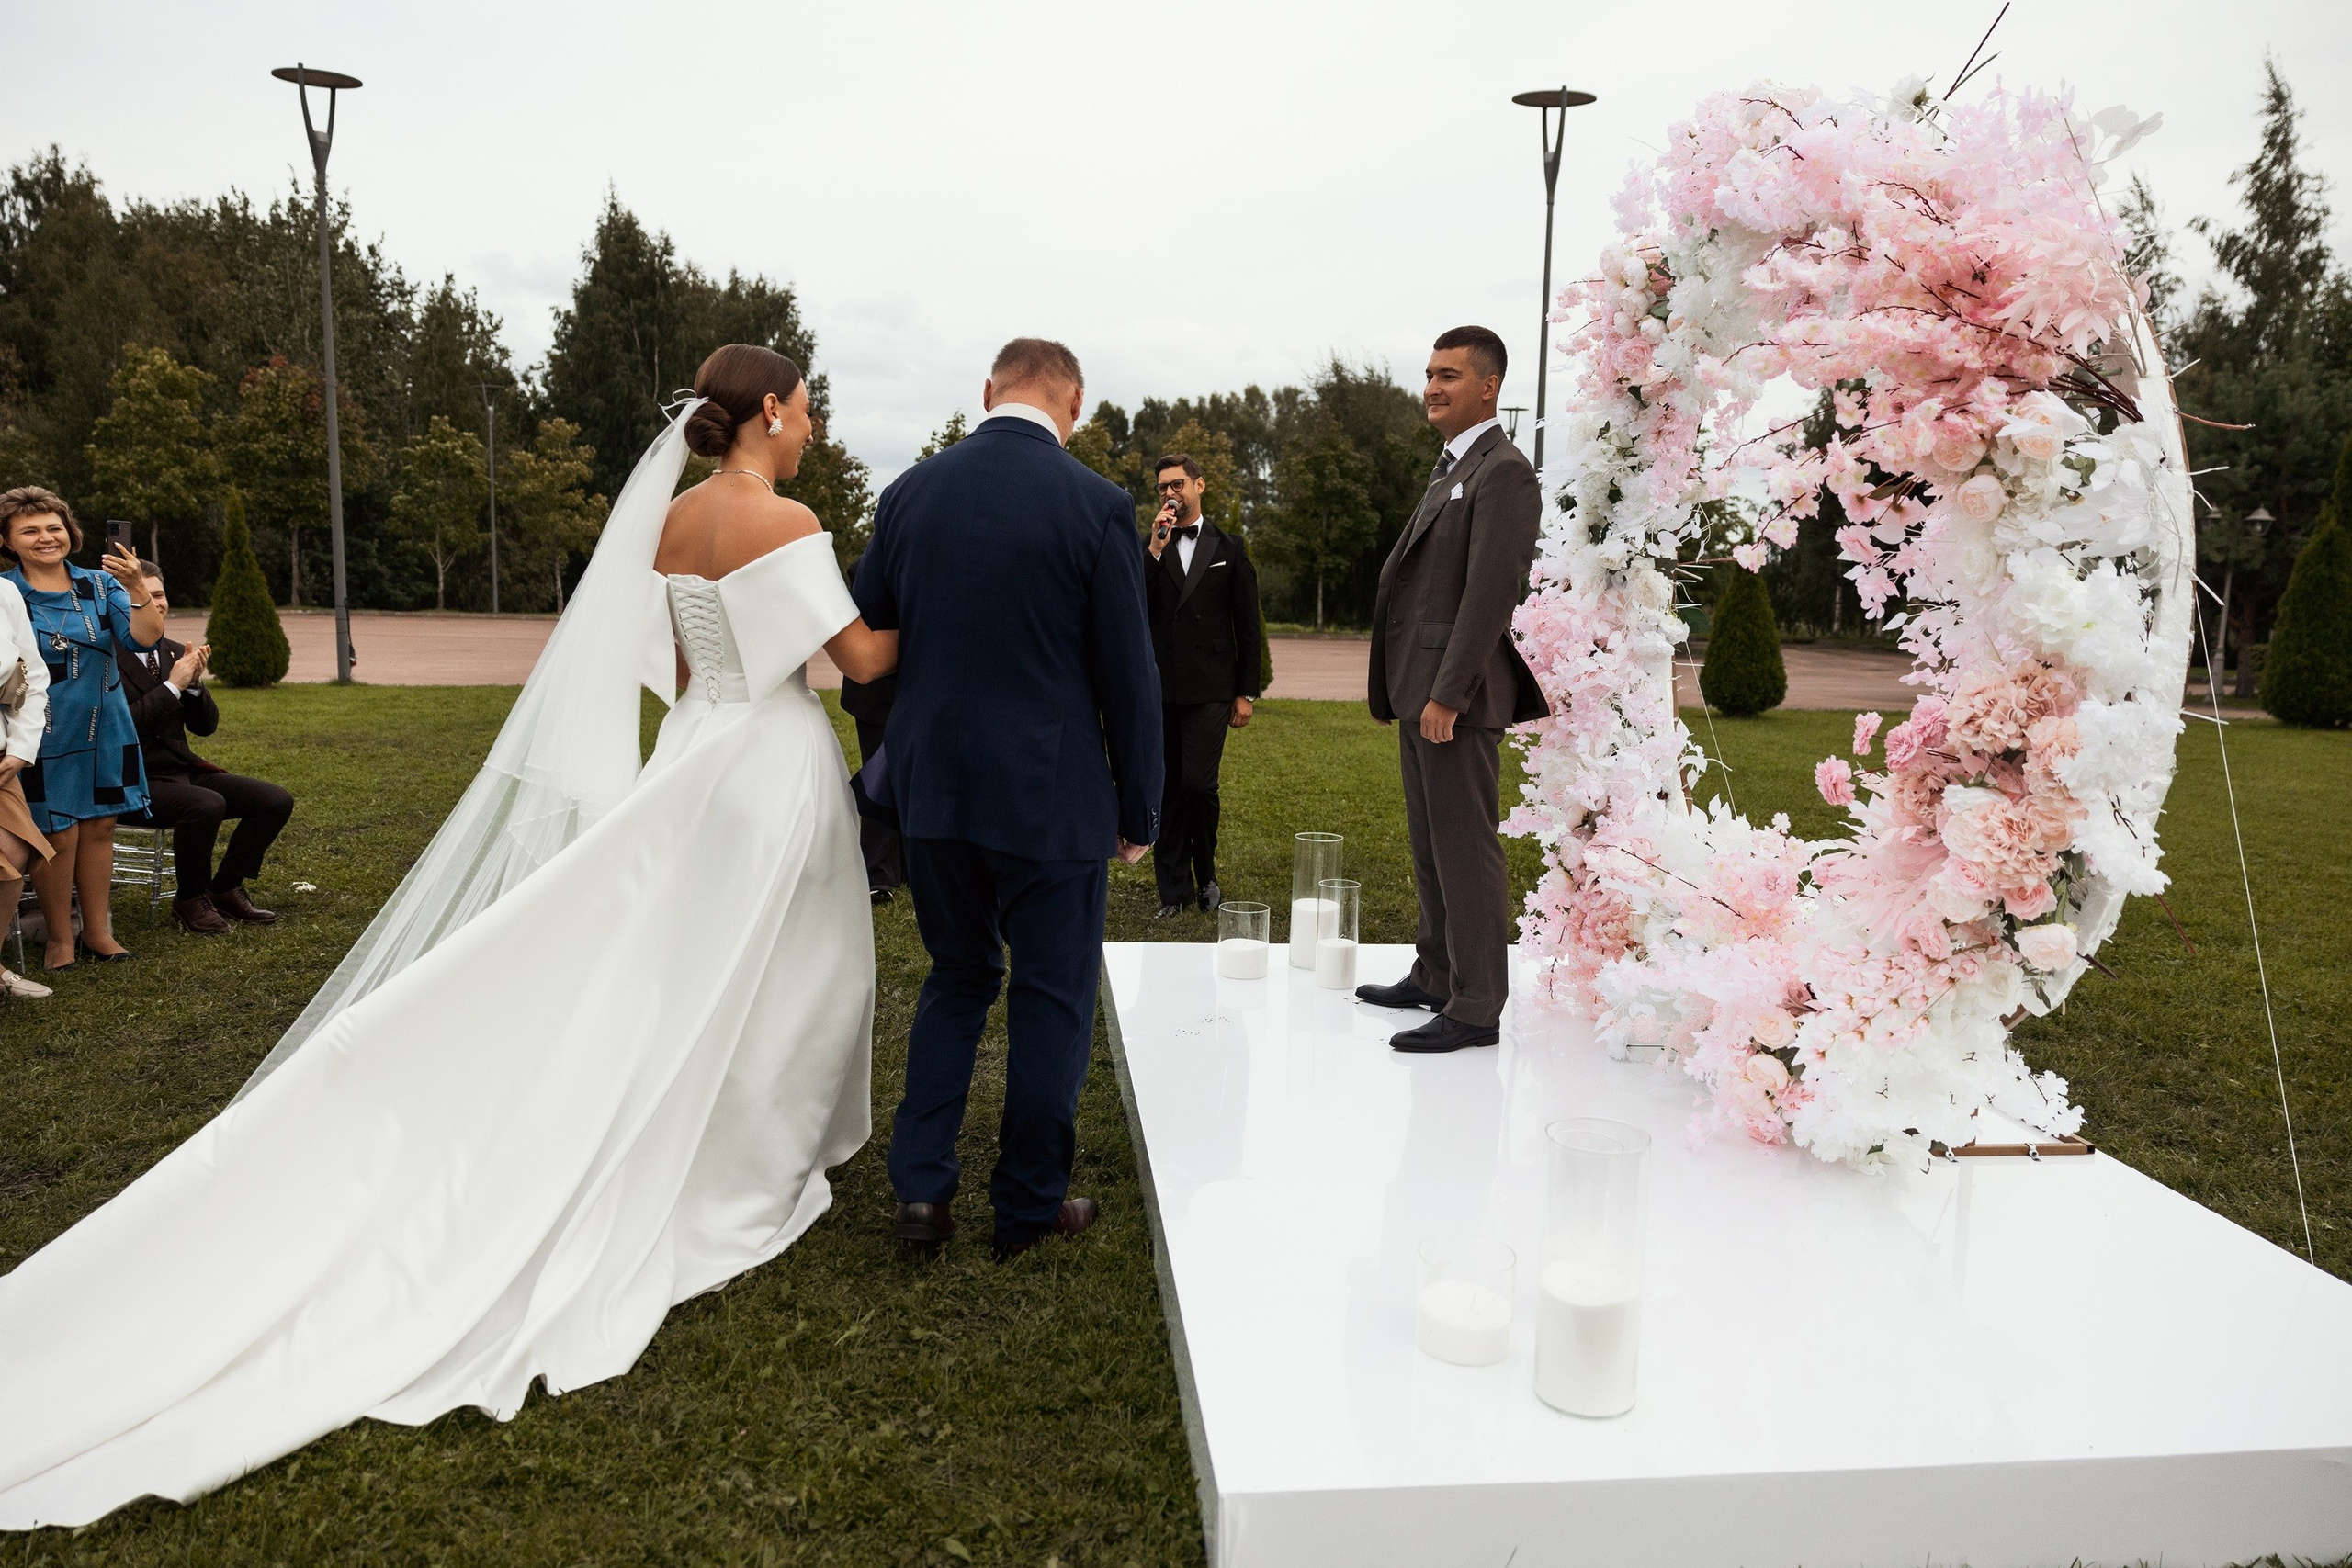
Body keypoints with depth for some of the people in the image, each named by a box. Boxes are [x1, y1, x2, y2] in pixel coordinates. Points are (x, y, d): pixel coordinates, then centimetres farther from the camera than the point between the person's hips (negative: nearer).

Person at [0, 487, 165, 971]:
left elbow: (144, 640, -8)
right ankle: (58, 937, 15)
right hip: (44, 739, -3)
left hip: (104, 730, 3)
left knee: (99, 827, 9)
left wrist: (135, 587, -21)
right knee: (58, 835, -1)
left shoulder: (99, 585, 4)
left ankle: (98, 931, 21)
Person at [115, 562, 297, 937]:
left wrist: (194, 683, -8)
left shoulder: (174, 652, 11)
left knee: (277, 801, -6)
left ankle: (226, 889, 9)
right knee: (207, 804, -34)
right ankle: (190, 901, -10)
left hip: (184, 770, 8)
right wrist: (172, 686, -20)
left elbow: (206, 725, 9)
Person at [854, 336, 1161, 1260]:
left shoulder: (909, 492, 2)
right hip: (1051, 796, -4)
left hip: (932, 789, 4)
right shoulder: (1096, 506, -10)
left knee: (957, 977, 21)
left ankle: (921, 1187, 18)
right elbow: (1128, 676, -8)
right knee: (1052, 998, 11)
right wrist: (1138, 810, 1)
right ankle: (1030, 1207, 22)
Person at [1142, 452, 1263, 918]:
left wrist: (1247, 692, 4)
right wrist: (1156, 549, -10)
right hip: (1159, 688, 2)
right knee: (1165, 789, 4)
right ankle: (1174, 889, 14)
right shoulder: (1148, 548, 11)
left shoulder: (1227, 548, 9)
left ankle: (1205, 874, 13)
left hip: (1209, 688, -2)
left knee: (1198, 783, -11)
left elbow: (1247, 625, 8)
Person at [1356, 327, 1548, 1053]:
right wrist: (1407, 690, 16)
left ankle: (1476, 1008, 2)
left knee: (1466, 852, -5)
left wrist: (1448, 695, -22)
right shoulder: (1452, 469, 20)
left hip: (1456, 696, -10)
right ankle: (1435, 975, 28)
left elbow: (1492, 592, -19)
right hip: (1421, 691, 10)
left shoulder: (1503, 472, -11)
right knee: (1430, 848, 16)